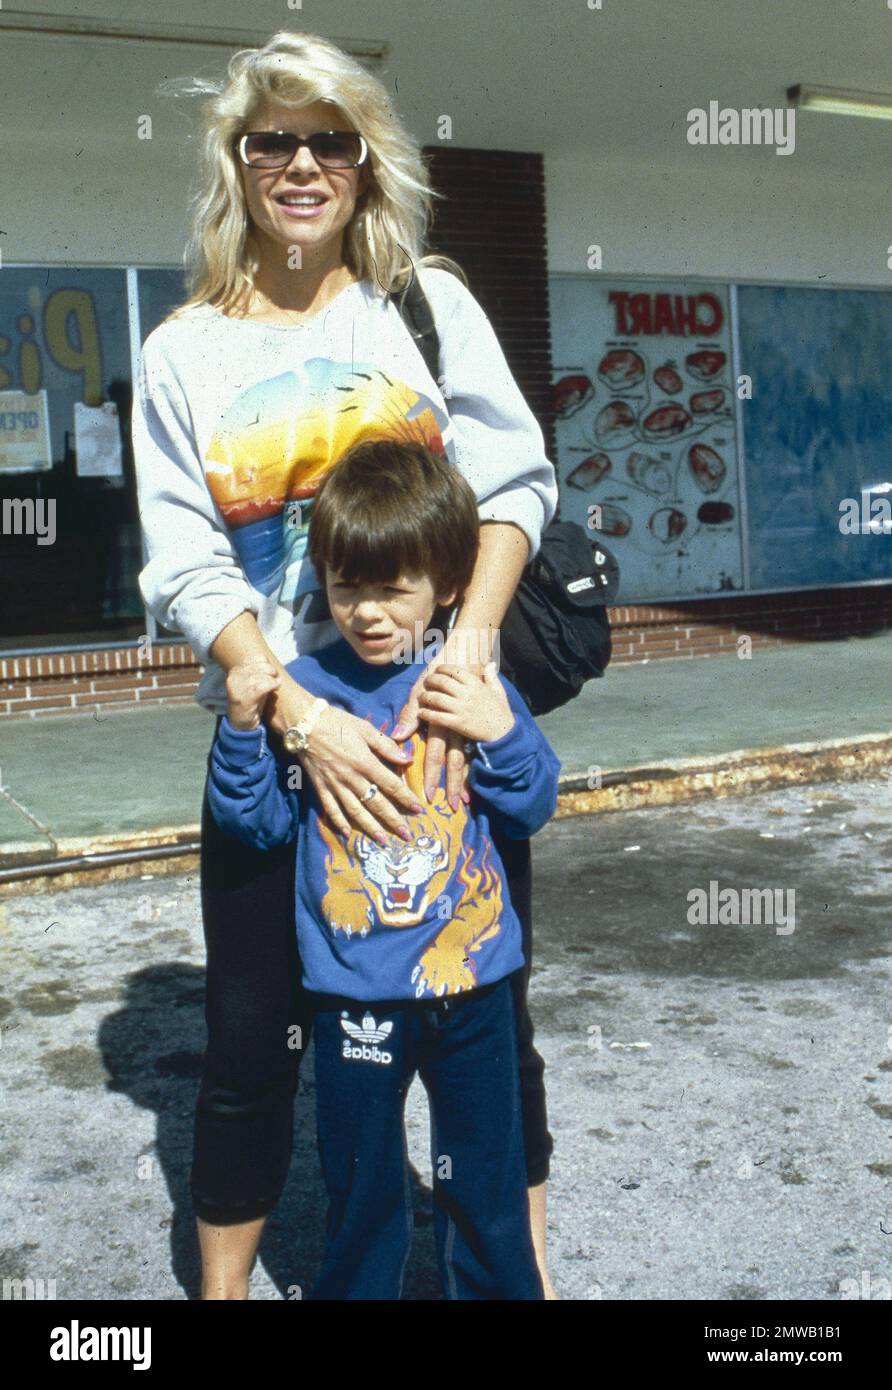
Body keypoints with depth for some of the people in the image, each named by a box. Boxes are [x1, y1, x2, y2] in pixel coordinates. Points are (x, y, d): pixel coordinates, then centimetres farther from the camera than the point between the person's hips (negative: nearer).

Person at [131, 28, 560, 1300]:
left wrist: (463, 654, -20)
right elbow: (187, 566, -4)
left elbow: (515, 482, -4)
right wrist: (303, 720, -17)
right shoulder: (185, 350, 3)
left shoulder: (428, 301, 4)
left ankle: (523, 1266, 31)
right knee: (252, 1031, 8)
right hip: (272, 737, 0)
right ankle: (224, 1283, 29)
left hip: (445, 717, 0)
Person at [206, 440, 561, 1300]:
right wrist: (244, 728, -20)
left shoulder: (474, 685, -4)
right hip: (355, 993, -1)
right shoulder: (305, 690, -7)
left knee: (485, 1179, 18)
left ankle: (500, 1288, 40)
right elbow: (258, 821, -5)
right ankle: (355, 1289, 40)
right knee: (361, 1184, 17)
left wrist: (499, 734, -18)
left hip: (471, 979, 1)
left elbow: (533, 810, -1)